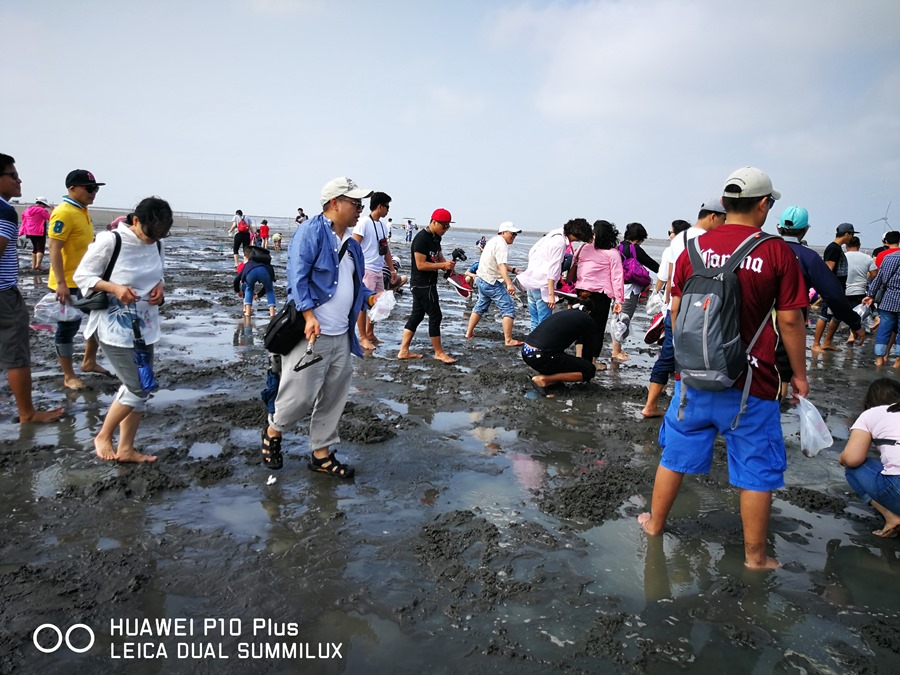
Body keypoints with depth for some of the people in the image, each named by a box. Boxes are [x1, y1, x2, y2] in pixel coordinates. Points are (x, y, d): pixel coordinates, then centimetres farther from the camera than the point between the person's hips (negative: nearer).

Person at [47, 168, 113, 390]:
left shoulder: (82, 210, 11)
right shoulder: (63, 213, -17)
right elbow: (54, 249, -22)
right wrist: (61, 283, -26)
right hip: (68, 283, -9)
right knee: (68, 328, 1)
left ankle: (89, 362, 32)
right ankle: (69, 377, 13)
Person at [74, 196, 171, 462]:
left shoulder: (156, 244, 1)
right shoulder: (109, 241, -17)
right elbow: (81, 276, -10)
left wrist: (159, 287, -5)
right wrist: (114, 288, -25)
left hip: (145, 326, 7)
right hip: (114, 327, -7)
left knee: (140, 389, 10)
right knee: (137, 388, -6)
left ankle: (126, 449, 23)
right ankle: (103, 436, 19)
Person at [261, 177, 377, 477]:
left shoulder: (351, 244, 16)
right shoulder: (311, 232, -9)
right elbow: (297, 275, -18)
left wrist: (370, 298, 7)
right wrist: (309, 315, -26)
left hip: (341, 336, 8)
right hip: (311, 332, -8)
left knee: (333, 399, 11)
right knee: (301, 395, -3)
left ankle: (321, 454, 25)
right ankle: (272, 433, 26)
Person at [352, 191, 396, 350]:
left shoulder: (382, 226, 14)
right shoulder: (364, 223, -9)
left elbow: (386, 250, 21)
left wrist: (392, 270, 20)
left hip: (378, 271, 8)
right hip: (366, 270, -8)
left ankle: (370, 334, 24)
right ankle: (363, 337, 6)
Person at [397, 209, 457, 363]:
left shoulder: (435, 238, 12)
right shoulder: (422, 238, -18)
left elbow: (439, 258, 20)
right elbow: (420, 265, -22)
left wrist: (448, 266, -1)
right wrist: (443, 265, -21)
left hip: (427, 284, 10)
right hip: (422, 285, -10)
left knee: (416, 315, 11)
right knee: (435, 316, -3)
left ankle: (404, 351, 16)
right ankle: (439, 353, 10)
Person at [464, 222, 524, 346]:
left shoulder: (493, 240, 14)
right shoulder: (501, 245, -18)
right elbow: (502, 266, -31)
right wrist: (509, 284, -42)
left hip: (481, 279, 10)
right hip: (492, 283, -10)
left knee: (480, 306, 25)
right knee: (509, 309, -9)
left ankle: (469, 333, 33)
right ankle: (508, 340, -11)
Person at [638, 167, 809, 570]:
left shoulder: (695, 247, 0)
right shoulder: (776, 252, -9)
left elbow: (676, 311, 6)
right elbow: (790, 320, -7)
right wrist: (799, 374, 4)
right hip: (750, 384, -3)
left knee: (676, 452, 18)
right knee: (757, 468, 11)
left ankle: (655, 522, 34)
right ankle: (755, 555, 23)